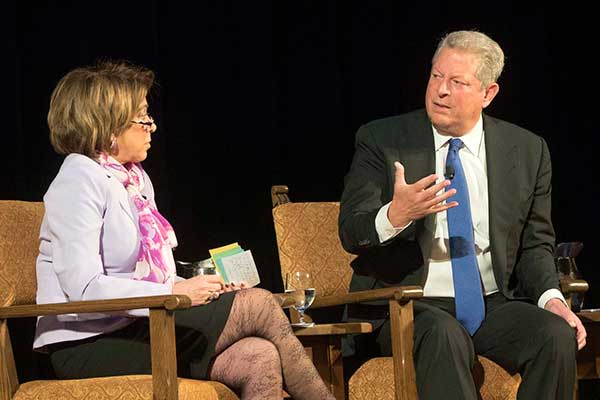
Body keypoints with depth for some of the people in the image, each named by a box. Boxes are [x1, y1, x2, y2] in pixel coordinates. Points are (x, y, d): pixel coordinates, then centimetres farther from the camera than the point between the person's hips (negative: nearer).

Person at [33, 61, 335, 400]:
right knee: (259, 304, -14)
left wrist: (201, 287, 0)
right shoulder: (78, 182, -10)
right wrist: (174, 293, -21)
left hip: (135, 327, 8)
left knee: (260, 359, -17)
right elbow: (84, 288, -20)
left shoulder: (136, 179, 18)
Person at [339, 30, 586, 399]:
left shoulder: (527, 151, 7)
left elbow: (535, 244, 14)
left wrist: (551, 297, -6)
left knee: (557, 336, -26)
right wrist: (395, 215, -30)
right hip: (406, 304, -3)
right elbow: (351, 232, -7)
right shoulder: (381, 141, -1)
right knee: (444, 336, -36)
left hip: (493, 303, 3)